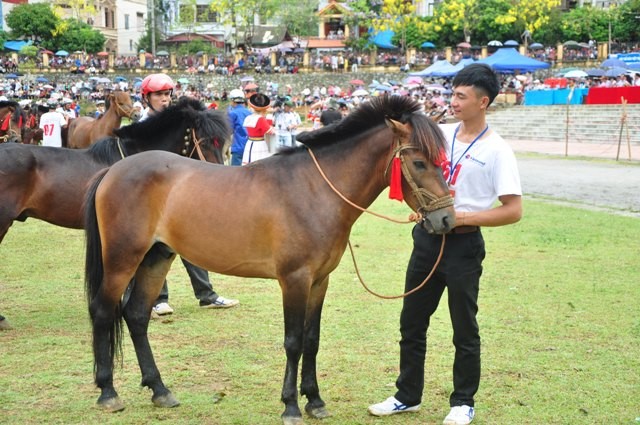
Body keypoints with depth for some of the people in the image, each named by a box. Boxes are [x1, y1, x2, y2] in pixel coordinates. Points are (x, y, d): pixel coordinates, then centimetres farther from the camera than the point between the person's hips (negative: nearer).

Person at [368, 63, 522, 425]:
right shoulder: (441, 134, 4)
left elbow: (514, 211, -16)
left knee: (464, 330, 6)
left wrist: (463, 218, -22)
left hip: (463, 244, -6)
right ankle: (408, 396, 28)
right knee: (412, 323, 13)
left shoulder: (497, 150, -12)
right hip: (428, 238, 6)